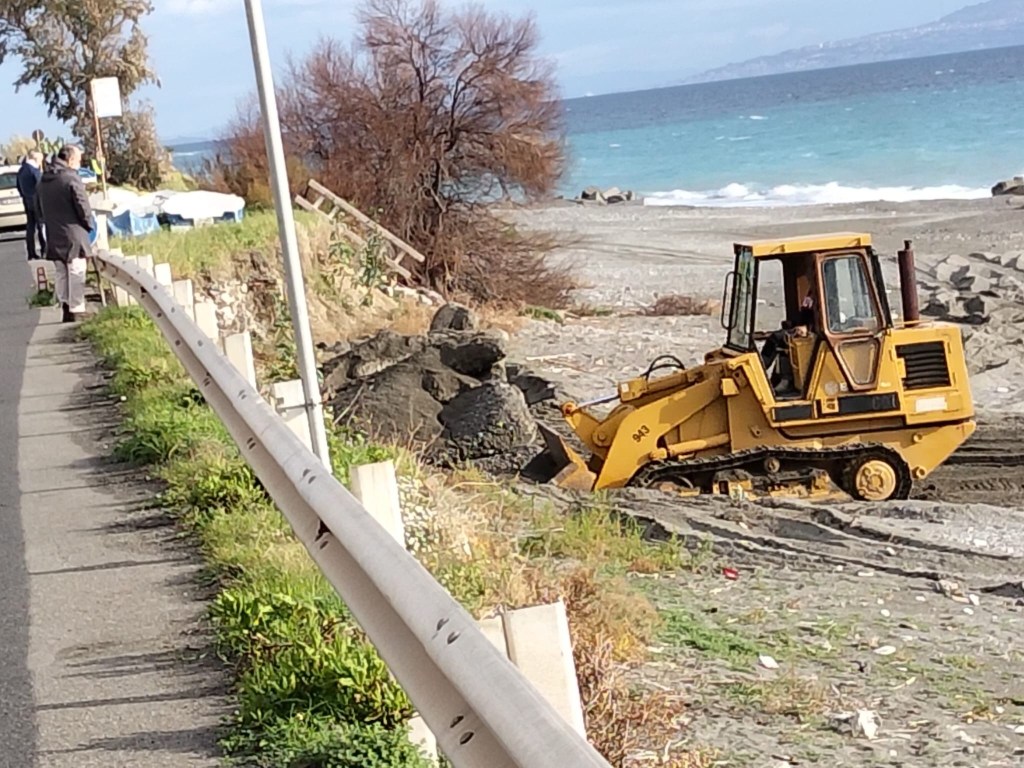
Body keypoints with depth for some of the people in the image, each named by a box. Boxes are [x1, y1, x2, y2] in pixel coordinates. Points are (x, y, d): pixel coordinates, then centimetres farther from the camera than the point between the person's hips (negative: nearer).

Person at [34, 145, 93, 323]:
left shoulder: (43, 181, 9)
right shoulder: (71, 178, -15)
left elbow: (39, 209, 16)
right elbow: (83, 207, -16)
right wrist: (88, 224, 2)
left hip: (53, 237, 7)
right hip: (73, 235, -7)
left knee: (61, 274, 14)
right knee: (76, 274, -1)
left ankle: (66, 308, 17)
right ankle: (76, 310, -1)